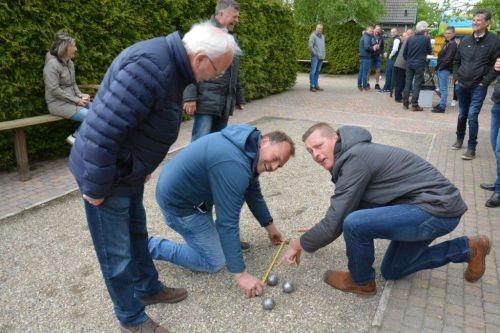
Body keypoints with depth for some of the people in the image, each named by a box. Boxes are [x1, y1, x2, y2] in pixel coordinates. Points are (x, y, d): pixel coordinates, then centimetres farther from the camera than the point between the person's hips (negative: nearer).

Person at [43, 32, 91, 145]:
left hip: (72, 100, 8)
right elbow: (55, 90, -20)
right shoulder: (52, 64, -16)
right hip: (58, 103, -8)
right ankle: (75, 137, -1)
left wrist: (80, 95, -2)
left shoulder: (70, 63, 9)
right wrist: (76, 100, -18)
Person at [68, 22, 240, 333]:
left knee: (137, 234, 24)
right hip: (107, 174, -9)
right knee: (117, 254, 8)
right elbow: (103, 129, -31)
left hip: (129, 170, 9)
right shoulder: (150, 66, -30)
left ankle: (149, 288, 45)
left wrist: (143, 168, 18)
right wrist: (95, 188, -22)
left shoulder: (172, 64, 2)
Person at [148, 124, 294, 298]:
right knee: (214, 263, 1)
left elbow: (253, 191, 13)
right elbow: (228, 222, -30)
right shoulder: (234, 166, -32)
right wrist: (240, 274, -24)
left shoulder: (249, 143, -2)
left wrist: (269, 225, 20)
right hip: (178, 201, -9)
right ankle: (149, 246, 4)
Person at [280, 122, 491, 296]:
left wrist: (299, 244, -8)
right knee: (392, 271, 22)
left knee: (355, 223, -27)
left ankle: (361, 282, 3)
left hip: (437, 208, -11)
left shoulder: (355, 157, -23)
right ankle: (467, 248, 26)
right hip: (435, 206, 11)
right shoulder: (352, 156, 7)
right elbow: (344, 211, 17)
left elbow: (335, 223, -23)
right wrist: (312, 238, 15)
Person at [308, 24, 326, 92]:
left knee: (317, 71, 10)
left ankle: (316, 85, 16)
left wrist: (324, 54, 13)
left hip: (321, 57, 7)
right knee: (313, 71, -6)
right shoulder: (313, 36, -5)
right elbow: (310, 46, -12)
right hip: (315, 57, -7)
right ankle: (312, 86, -4)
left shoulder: (322, 36, 18)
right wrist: (315, 54, -11)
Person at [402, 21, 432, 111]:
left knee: (408, 83, 9)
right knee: (417, 85, 0)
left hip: (409, 64, 4)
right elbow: (429, 51, 5)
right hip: (419, 64, -3)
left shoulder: (410, 38, 4)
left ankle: (405, 104, 11)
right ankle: (414, 105, 0)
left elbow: (404, 53, 8)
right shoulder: (426, 38, -6)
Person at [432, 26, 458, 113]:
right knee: (441, 88, 14)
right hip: (441, 69, 9)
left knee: (443, 88, -9)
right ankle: (441, 104, 21)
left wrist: (441, 66, -14)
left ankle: (442, 107, -9)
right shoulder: (447, 43, 20)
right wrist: (438, 66, 9)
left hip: (445, 69, -9)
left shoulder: (453, 44, -9)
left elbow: (448, 58, -18)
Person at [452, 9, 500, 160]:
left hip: (478, 87, -4)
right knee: (462, 115, 15)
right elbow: (456, 61, 20)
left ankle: (471, 148, -1)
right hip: (462, 86, 4)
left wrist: (485, 81, -12)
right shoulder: (465, 41, 7)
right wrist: (456, 76, 9)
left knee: (472, 117, -10)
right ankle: (459, 139, 32)